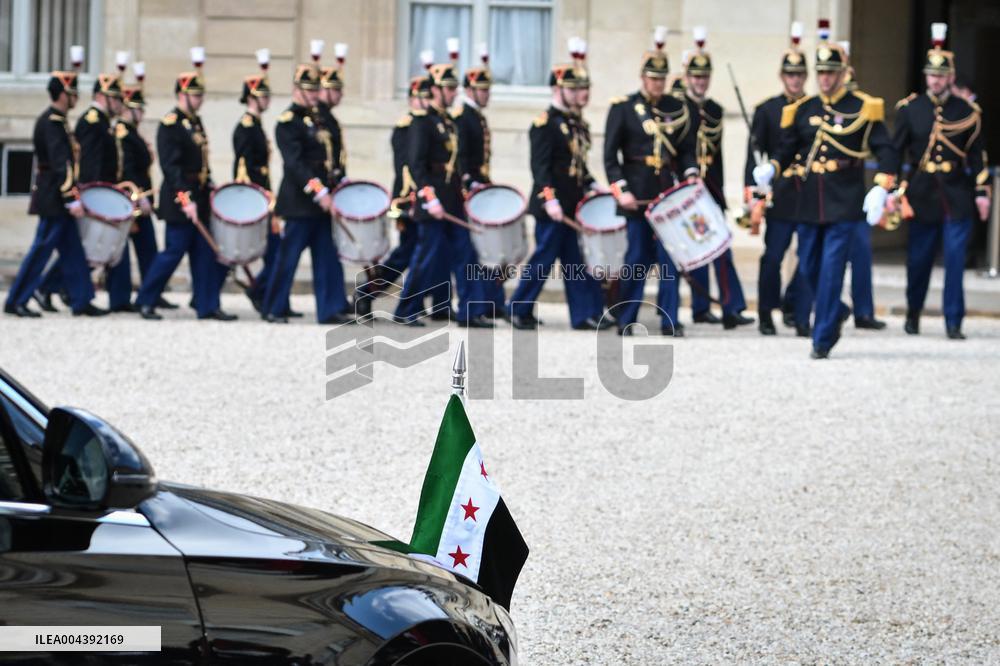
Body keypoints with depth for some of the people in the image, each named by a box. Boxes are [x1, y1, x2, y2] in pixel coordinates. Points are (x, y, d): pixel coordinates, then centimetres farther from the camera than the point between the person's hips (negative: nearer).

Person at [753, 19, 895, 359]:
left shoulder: (863, 108, -1)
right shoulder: (801, 110, 9)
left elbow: (884, 150, -2)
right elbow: (787, 149, 12)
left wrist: (880, 188, -14)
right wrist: (770, 169, -9)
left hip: (845, 202, -4)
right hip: (809, 202, 4)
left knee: (831, 269, -8)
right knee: (809, 268, 10)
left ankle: (823, 338, -4)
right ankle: (837, 312, 36)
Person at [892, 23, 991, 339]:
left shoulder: (967, 111, 3)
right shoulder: (909, 109, 2)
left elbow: (977, 155, 5)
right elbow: (896, 151, 4)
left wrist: (981, 193, 0)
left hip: (958, 196, -1)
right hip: (923, 195, 1)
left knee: (955, 259, -5)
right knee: (918, 258, 9)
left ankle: (954, 322, -1)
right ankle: (913, 312, 30)